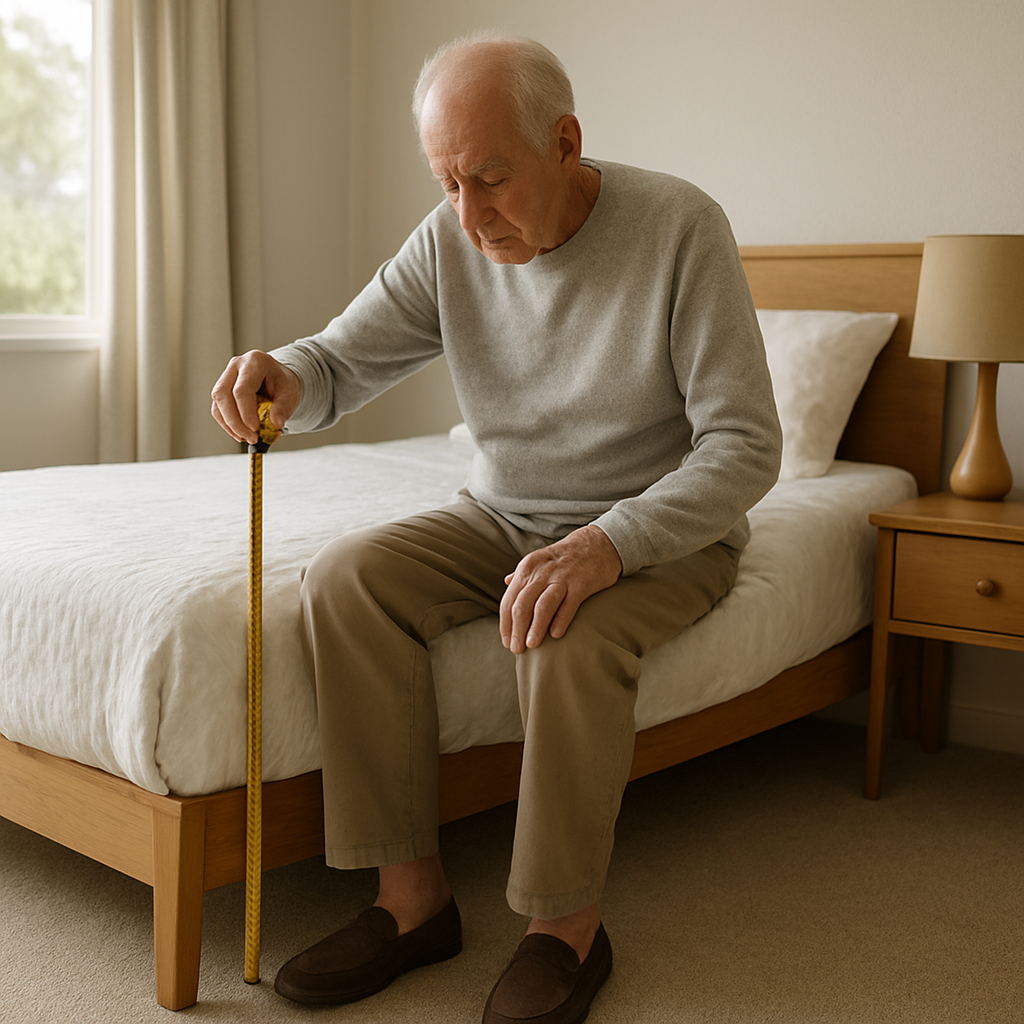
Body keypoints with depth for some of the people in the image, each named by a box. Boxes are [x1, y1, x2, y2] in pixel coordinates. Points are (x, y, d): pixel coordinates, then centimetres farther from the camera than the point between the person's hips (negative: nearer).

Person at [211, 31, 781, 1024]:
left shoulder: (679, 226, -19)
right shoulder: (451, 239, -5)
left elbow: (744, 447, -21)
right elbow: (342, 360, -2)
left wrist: (605, 544, -35)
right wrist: (284, 376, -29)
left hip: (661, 530, -4)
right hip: (502, 515, 5)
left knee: (568, 637, -36)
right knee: (346, 579, -20)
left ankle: (567, 925, -14)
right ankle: (413, 896, -13)